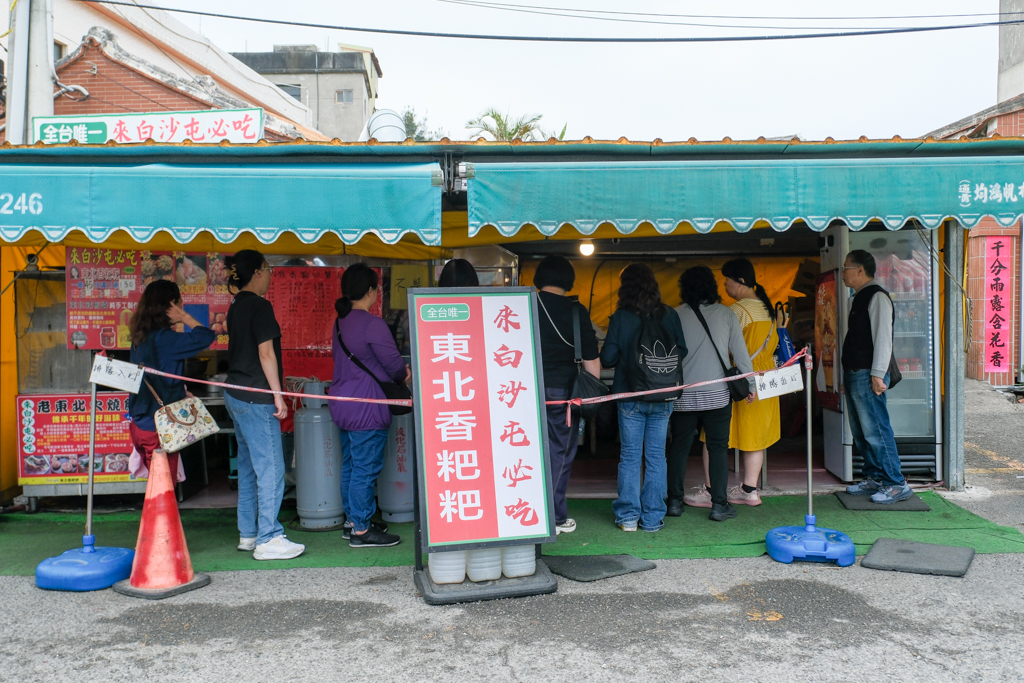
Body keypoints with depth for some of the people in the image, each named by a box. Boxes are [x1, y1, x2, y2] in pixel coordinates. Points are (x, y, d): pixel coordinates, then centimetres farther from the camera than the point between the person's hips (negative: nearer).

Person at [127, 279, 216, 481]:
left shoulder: (140, 337, 9)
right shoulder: (163, 338, -19)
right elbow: (205, 337, -27)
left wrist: (180, 392, 21)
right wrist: (185, 317, -14)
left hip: (140, 424, 9)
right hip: (159, 427, -9)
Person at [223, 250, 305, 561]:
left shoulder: (236, 305, 15)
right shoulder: (259, 305, -13)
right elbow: (266, 353, -16)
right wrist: (278, 395, -13)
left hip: (236, 394, 10)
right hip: (256, 398, -10)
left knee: (249, 468, 14)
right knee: (271, 469, -5)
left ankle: (248, 534, 21)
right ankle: (268, 540, -2)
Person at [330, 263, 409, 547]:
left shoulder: (341, 322, 11)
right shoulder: (372, 324, -17)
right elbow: (393, 362, -16)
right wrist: (405, 374, 8)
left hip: (343, 405, 9)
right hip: (366, 409, -9)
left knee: (350, 465, 16)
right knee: (366, 468, -2)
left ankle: (352, 520, 26)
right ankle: (361, 530, 5)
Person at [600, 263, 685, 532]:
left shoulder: (620, 318, -8)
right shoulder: (669, 315, -2)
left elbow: (607, 358, -7)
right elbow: (682, 351, 5)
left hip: (630, 396, -1)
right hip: (663, 398, 2)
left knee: (629, 456, 8)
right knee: (656, 457, 8)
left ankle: (628, 516, 11)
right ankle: (652, 518, 12)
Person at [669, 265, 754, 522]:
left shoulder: (675, 315, 0)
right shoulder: (725, 314, 0)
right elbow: (740, 352, 1)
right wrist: (751, 384, 11)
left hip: (683, 394, 1)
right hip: (717, 393, 0)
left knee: (679, 447, 9)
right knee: (718, 447, 5)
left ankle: (675, 501, 13)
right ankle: (719, 504, 4)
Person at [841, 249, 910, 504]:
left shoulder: (877, 297, -10)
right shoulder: (860, 299, 19)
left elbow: (883, 337, -17)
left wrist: (877, 375, -21)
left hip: (868, 377, -10)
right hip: (854, 375, 10)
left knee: (876, 431, -9)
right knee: (860, 432, 12)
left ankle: (897, 484, -3)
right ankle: (874, 479, 19)